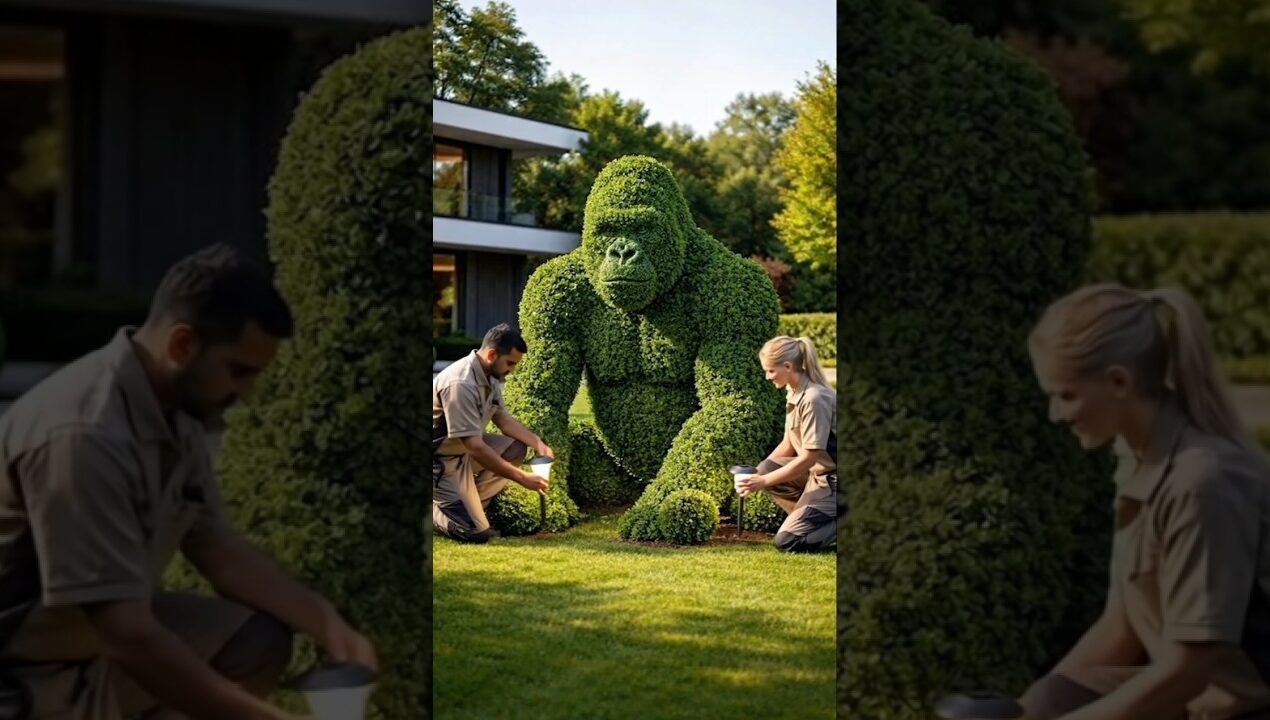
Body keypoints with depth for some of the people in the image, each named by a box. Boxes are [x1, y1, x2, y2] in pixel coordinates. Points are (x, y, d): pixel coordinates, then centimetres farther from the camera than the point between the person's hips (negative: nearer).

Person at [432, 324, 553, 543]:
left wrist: (537, 442, -7)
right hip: (441, 459, -10)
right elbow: (475, 447, -31)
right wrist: (522, 477, -28)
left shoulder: (490, 377, 0)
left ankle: (467, 505, 5)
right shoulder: (461, 384, -29)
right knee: (476, 533, -18)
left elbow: (503, 419, 12)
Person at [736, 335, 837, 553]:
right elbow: (789, 445, 13)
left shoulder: (815, 398, -23)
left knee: (786, 542, -14)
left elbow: (808, 458, -22)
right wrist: (758, 474, 1)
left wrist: (763, 481, -18)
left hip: (833, 480, -9)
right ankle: (812, 519, 5)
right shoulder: (794, 394, 6)